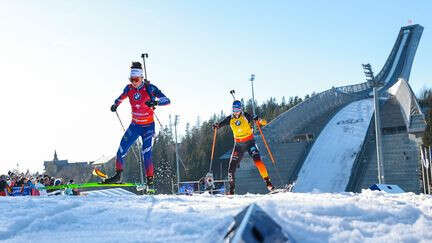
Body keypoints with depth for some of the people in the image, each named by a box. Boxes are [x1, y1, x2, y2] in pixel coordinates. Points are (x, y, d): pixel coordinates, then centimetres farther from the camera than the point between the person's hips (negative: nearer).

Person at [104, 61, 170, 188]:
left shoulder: (149, 88, -18)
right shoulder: (129, 88, -4)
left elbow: (167, 100, -24)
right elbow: (122, 97, 21)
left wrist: (155, 102, -42)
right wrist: (116, 104, 4)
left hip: (148, 126, -5)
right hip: (135, 125, 5)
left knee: (146, 153, -14)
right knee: (122, 149, -3)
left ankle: (150, 180, -5)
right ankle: (118, 175, 10)